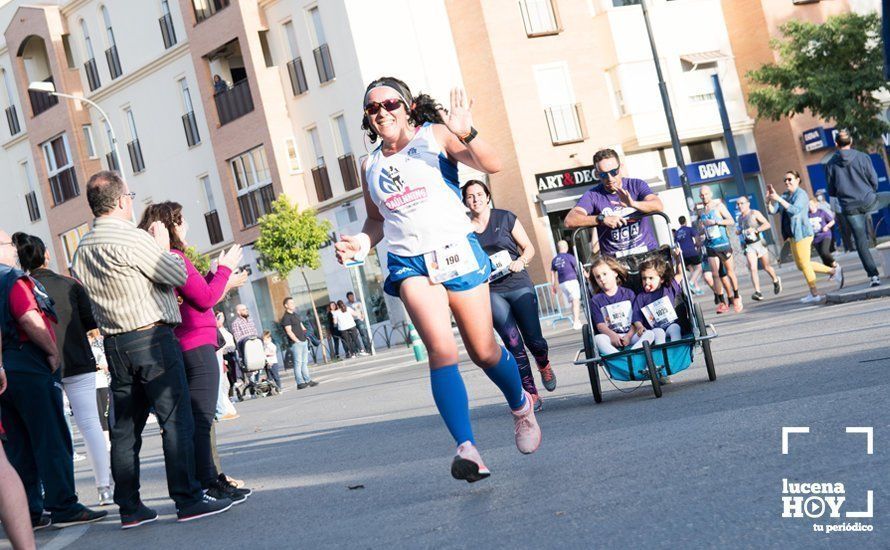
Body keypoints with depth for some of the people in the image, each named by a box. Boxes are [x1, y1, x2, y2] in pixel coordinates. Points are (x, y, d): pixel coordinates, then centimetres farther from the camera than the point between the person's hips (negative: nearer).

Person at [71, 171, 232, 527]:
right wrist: (163, 245, 8)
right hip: (152, 337, -8)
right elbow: (178, 276, -8)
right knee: (176, 419, -4)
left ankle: (129, 508, 13)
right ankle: (188, 500, -4)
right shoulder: (132, 238, -13)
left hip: (114, 344, 8)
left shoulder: (82, 250, 12)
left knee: (125, 427, 9)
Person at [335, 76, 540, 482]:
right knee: (441, 349, -21)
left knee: (484, 351, 6)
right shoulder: (371, 165, 12)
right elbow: (376, 220, 23)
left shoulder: (435, 135, 0)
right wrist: (361, 243, 2)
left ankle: (522, 406, 37)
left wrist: (466, 135, -30)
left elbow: (492, 165, -12)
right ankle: (466, 447, -21)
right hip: (409, 263, 2)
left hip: (457, 252, -2)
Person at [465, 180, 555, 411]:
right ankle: (531, 394, -4)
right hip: (490, 291, 0)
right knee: (513, 343, -11)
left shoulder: (505, 218, 5)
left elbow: (529, 248, 8)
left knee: (534, 340, -6)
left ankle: (544, 365, 30)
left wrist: (521, 260, -13)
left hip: (518, 285, 0)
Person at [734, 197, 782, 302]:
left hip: (759, 243, -3)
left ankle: (776, 281, 41)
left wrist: (755, 230, -24)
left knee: (766, 267, 12)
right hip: (748, 246, 3)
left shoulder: (755, 213, -6)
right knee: (752, 268, -15)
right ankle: (758, 292, -21)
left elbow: (767, 224, -14)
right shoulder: (740, 217, 11)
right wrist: (738, 231, 7)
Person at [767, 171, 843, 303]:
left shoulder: (801, 194, -9)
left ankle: (814, 293, 5)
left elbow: (795, 210, -26)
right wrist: (769, 198, -8)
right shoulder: (785, 195, 15)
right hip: (793, 235, 9)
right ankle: (833, 271, 21)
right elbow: (773, 211, 7)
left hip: (802, 233, -9)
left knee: (804, 264, -4)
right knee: (801, 265, 13)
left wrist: (779, 199, -32)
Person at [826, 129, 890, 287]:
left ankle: (873, 275, 1)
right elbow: (874, 181, -1)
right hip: (869, 201, -1)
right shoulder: (862, 157, -5)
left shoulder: (831, 164, -2)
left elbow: (832, 192, 3)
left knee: (861, 242, 6)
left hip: (850, 208, 1)